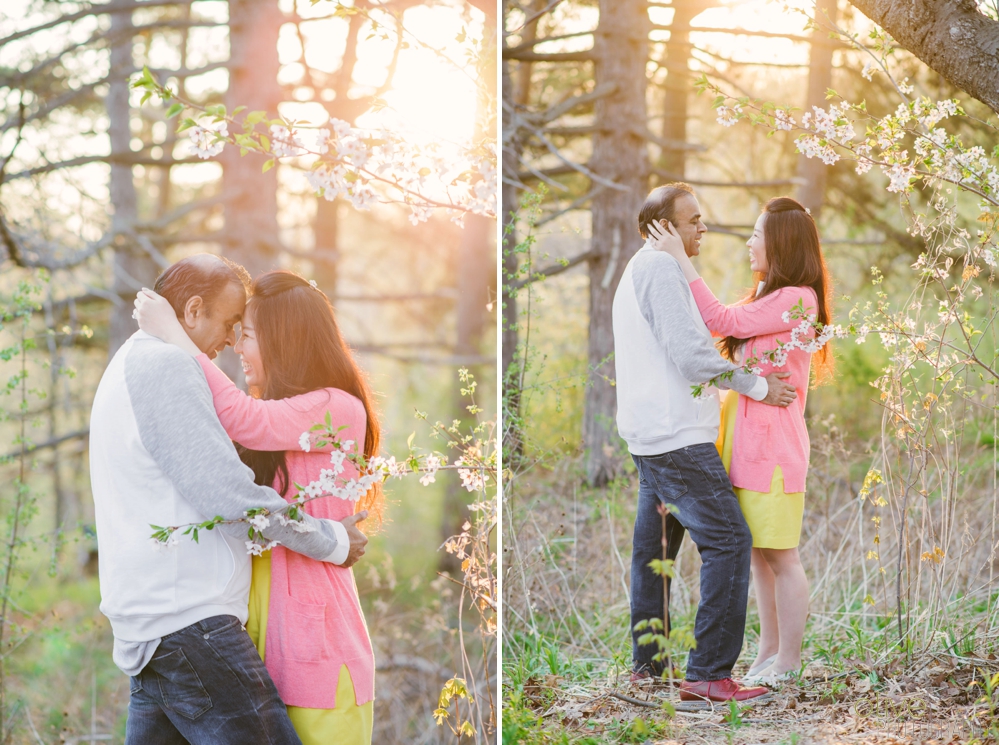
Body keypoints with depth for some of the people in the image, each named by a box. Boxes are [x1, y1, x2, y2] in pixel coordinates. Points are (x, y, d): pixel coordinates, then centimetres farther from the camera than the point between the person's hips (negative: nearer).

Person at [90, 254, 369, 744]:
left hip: (148, 627, 11)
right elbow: (226, 493, -15)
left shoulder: (130, 367, 23)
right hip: (188, 618, -11)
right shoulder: (163, 367, -10)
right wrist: (333, 542, -5)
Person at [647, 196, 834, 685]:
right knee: (758, 551, 14)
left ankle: (788, 659, 9)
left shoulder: (797, 300, -14)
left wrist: (680, 259, -15)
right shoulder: (765, 295, 16)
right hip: (746, 438, 9)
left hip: (772, 442, -9)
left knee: (779, 556, -1)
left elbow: (723, 322, -17)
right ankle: (768, 648, 23)